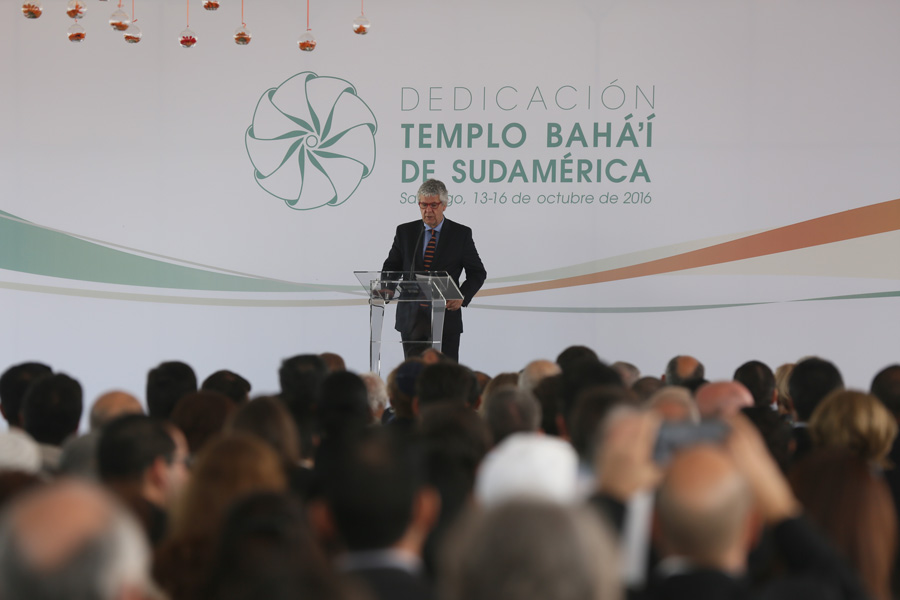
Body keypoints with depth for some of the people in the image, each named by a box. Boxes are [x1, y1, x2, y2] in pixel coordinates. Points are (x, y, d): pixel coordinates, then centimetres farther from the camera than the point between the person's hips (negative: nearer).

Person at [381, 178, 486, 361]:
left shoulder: (461, 234, 3)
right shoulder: (405, 231, 9)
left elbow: (477, 273, 5)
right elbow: (391, 267, 12)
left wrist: (462, 296, -12)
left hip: (446, 315, -2)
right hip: (411, 317, 2)